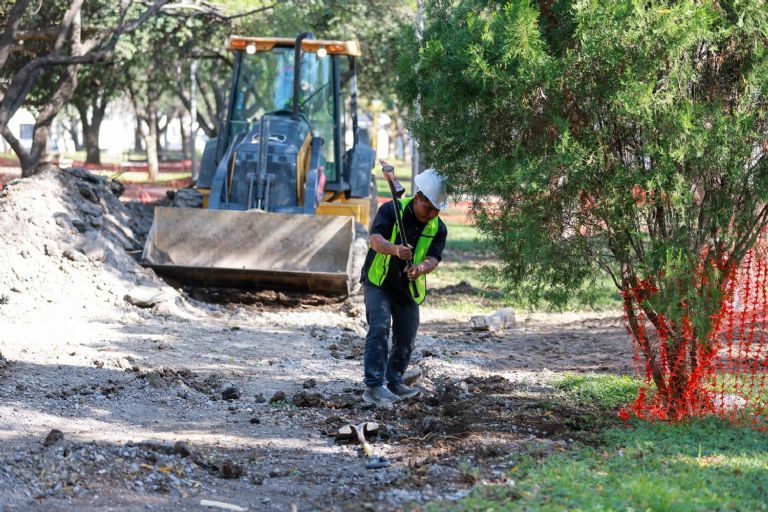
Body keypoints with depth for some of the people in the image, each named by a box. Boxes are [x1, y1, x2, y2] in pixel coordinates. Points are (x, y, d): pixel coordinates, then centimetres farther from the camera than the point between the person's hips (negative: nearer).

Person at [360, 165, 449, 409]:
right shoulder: (392, 210, -15)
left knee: (405, 340, 10)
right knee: (379, 327, -22)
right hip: (378, 282, -5)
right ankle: (374, 386, -27)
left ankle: (394, 382, 31)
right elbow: (375, 239, -28)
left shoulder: (438, 228, -3)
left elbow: (433, 258, -14)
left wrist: (421, 268, -39)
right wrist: (395, 249, -49)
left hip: (409, 289, 5)